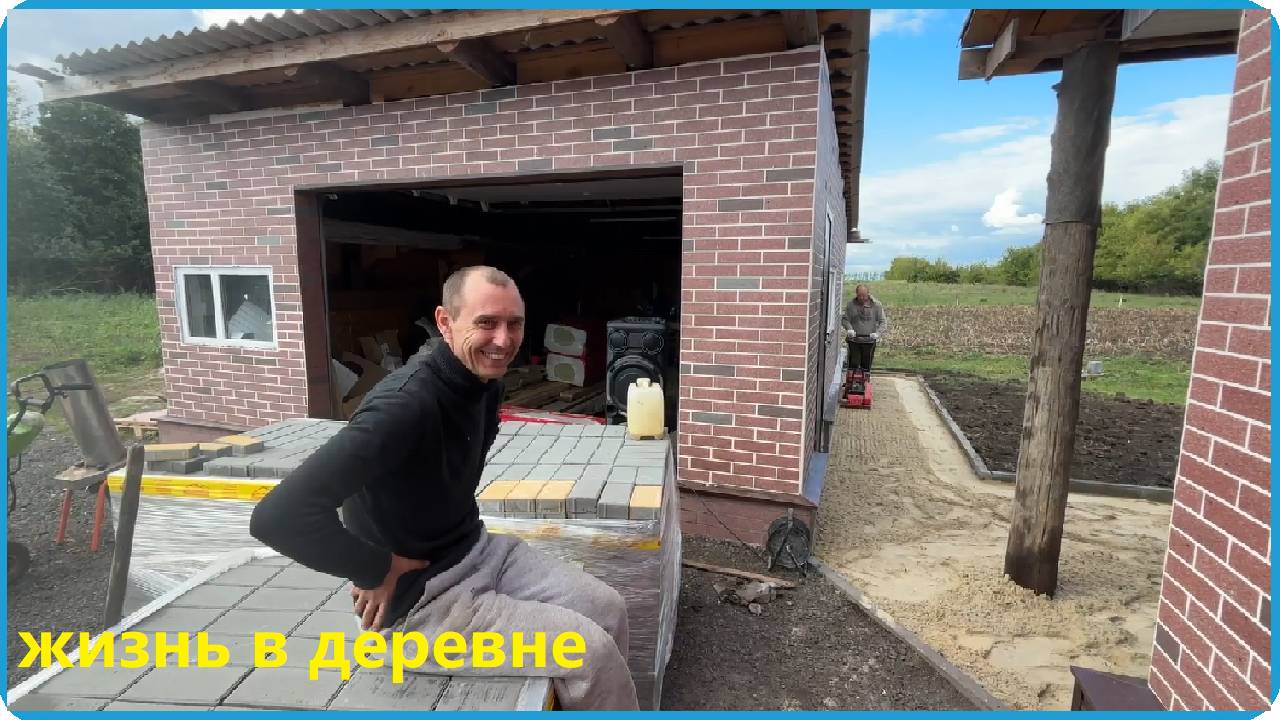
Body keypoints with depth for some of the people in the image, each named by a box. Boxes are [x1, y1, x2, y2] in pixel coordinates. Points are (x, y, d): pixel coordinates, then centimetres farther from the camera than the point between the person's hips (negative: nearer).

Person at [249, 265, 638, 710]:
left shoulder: (485, 381, -2)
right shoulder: (406, 404, -30)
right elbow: (279, 515, -36)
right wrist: (376, 570, -22)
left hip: (478, 550, 8)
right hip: (417, 604, -8)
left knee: (608, 610, 4)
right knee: (591, 651, -11)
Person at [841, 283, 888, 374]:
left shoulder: (876, 305, -1)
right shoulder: (851, 304, 0)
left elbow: (883, 321, 0)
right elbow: (845, 319, 6)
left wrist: (878, 333, -17)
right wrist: (849, 329, -14)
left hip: (869, 340, 0)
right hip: (854, 340, 0)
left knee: (866, 366, 6)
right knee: (853, 364, -2)